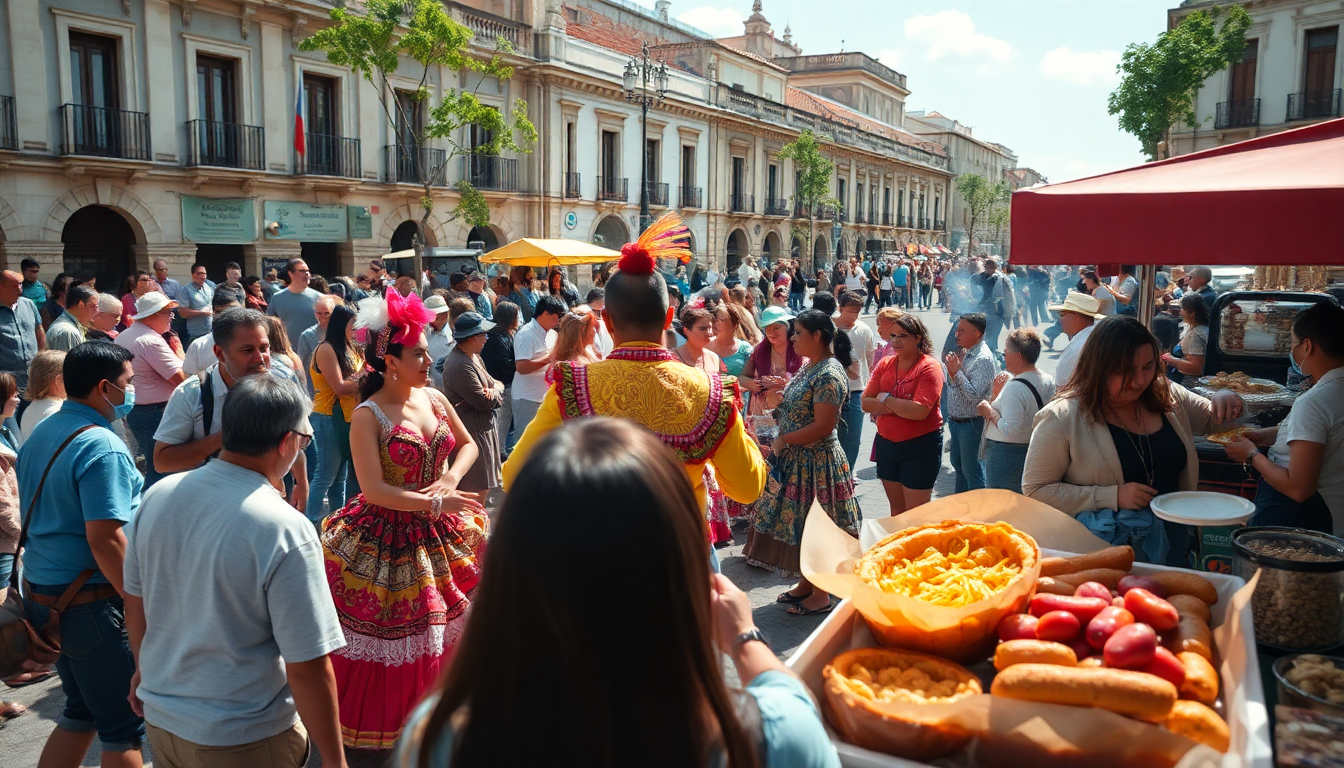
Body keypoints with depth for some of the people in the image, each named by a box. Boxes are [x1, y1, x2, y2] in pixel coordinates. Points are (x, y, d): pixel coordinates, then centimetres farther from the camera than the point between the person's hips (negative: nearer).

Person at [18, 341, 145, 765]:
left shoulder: (41, 433, 9)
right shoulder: (103, 447, -20)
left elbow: (37, 518, 18)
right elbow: (105, 540, -25)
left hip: (40, 590, 9)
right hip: (91, 603, -9)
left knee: (82, 710, 22)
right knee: (124, 728, 4)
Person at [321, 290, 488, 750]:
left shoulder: (434, 398, 2)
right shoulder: (368, 416, -15)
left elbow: (468, 444, 14)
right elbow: (374, 490, -20)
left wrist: (451, 477, -6)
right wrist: (434, 503, -24)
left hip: (440, 537, 6)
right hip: (388, 538, -5)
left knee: (445, 627, 13)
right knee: (390, 639, 4)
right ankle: (373, 727, 27)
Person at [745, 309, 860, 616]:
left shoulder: (829, 375, -22)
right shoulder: (810, 367, 8)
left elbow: (823, 425, -25)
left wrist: (783, 440, -18)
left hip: (815, 463, -10)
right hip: (795, 459, 10)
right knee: (799, 523, 18)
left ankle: (821, 594, 18)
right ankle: (806, 584, 32)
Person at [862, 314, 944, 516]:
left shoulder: (929, 366, -12)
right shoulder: (884, 364, 4)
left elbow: (919, 411, -24)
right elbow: (866, 403, -3)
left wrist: (886, 399, -11)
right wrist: (900, 407, -17)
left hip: (920, 446, -6)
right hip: (886, 444, 6)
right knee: (896, 511, 17)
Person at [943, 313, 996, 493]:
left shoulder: (983, 358, -20)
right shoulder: (965, 352, 7)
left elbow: (975, 395, -27)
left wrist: (957, 372, -23)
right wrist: (951, 370, -2)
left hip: (971, 423, -10)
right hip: (955, 421, 10)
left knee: (971, 470, 1)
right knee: (958, 464, 21)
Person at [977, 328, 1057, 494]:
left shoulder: (1015, 387, -21)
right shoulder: (1048, 381, 5)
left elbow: (1010, 430, -27)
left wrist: (990, 412, -13)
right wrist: (999, 395, 12)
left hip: (1005, 455, -9)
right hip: (1035, 451, 9)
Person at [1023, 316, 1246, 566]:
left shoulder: (1166, 395, 2)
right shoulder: (1061, 418, -16)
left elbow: (1212, 422, 21)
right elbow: (1035, 491, -16)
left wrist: (1225, 401, -5)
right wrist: (1114, 496, -22)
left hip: (1173, 535, 6)